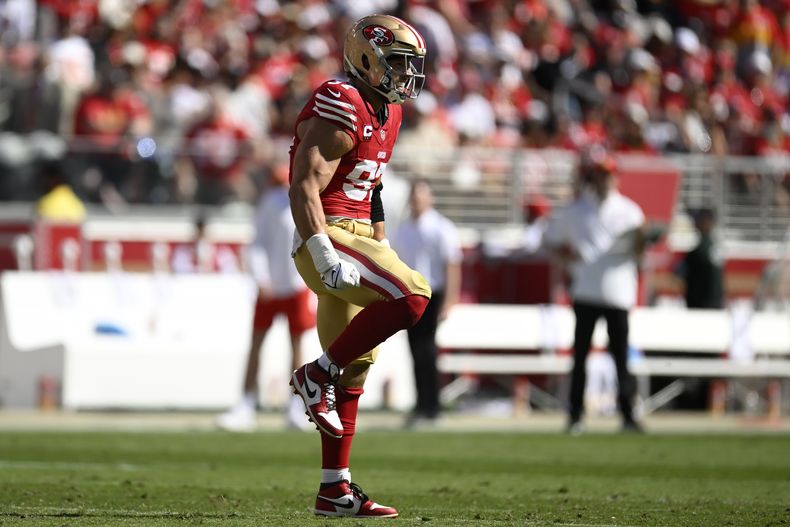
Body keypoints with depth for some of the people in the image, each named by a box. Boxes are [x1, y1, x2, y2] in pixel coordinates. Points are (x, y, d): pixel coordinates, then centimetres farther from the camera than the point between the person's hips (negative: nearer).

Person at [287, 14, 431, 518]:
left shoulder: (385, 113, 17)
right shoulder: (340, 108, -14)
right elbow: (305, 188, -21)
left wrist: (385, 256, 22)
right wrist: (326, 255, -28)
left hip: (356, 237, 10)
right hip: (328, 236, -10)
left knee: (356, 368, 9)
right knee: (412, 294, -26)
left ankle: (335, 490, 12)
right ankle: (319, 374, -11)